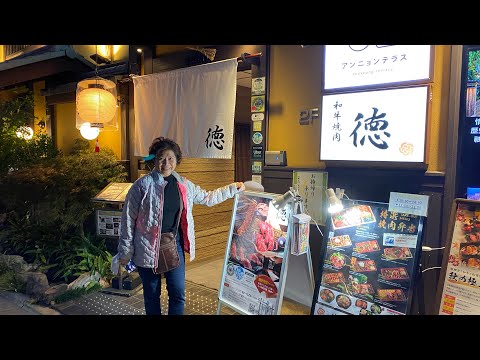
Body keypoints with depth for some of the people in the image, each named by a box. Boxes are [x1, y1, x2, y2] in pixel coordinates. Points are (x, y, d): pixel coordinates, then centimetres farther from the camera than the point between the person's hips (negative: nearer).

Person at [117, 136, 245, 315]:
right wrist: (125, 251, -5)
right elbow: (128, 220, -7)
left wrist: (234, 188, 13)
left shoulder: (184, 185, 3)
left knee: (178, 295, 7)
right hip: (148, 248, -3)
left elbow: (208, 197, 16)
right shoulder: (142, 185, -10)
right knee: (152, 295, 13)